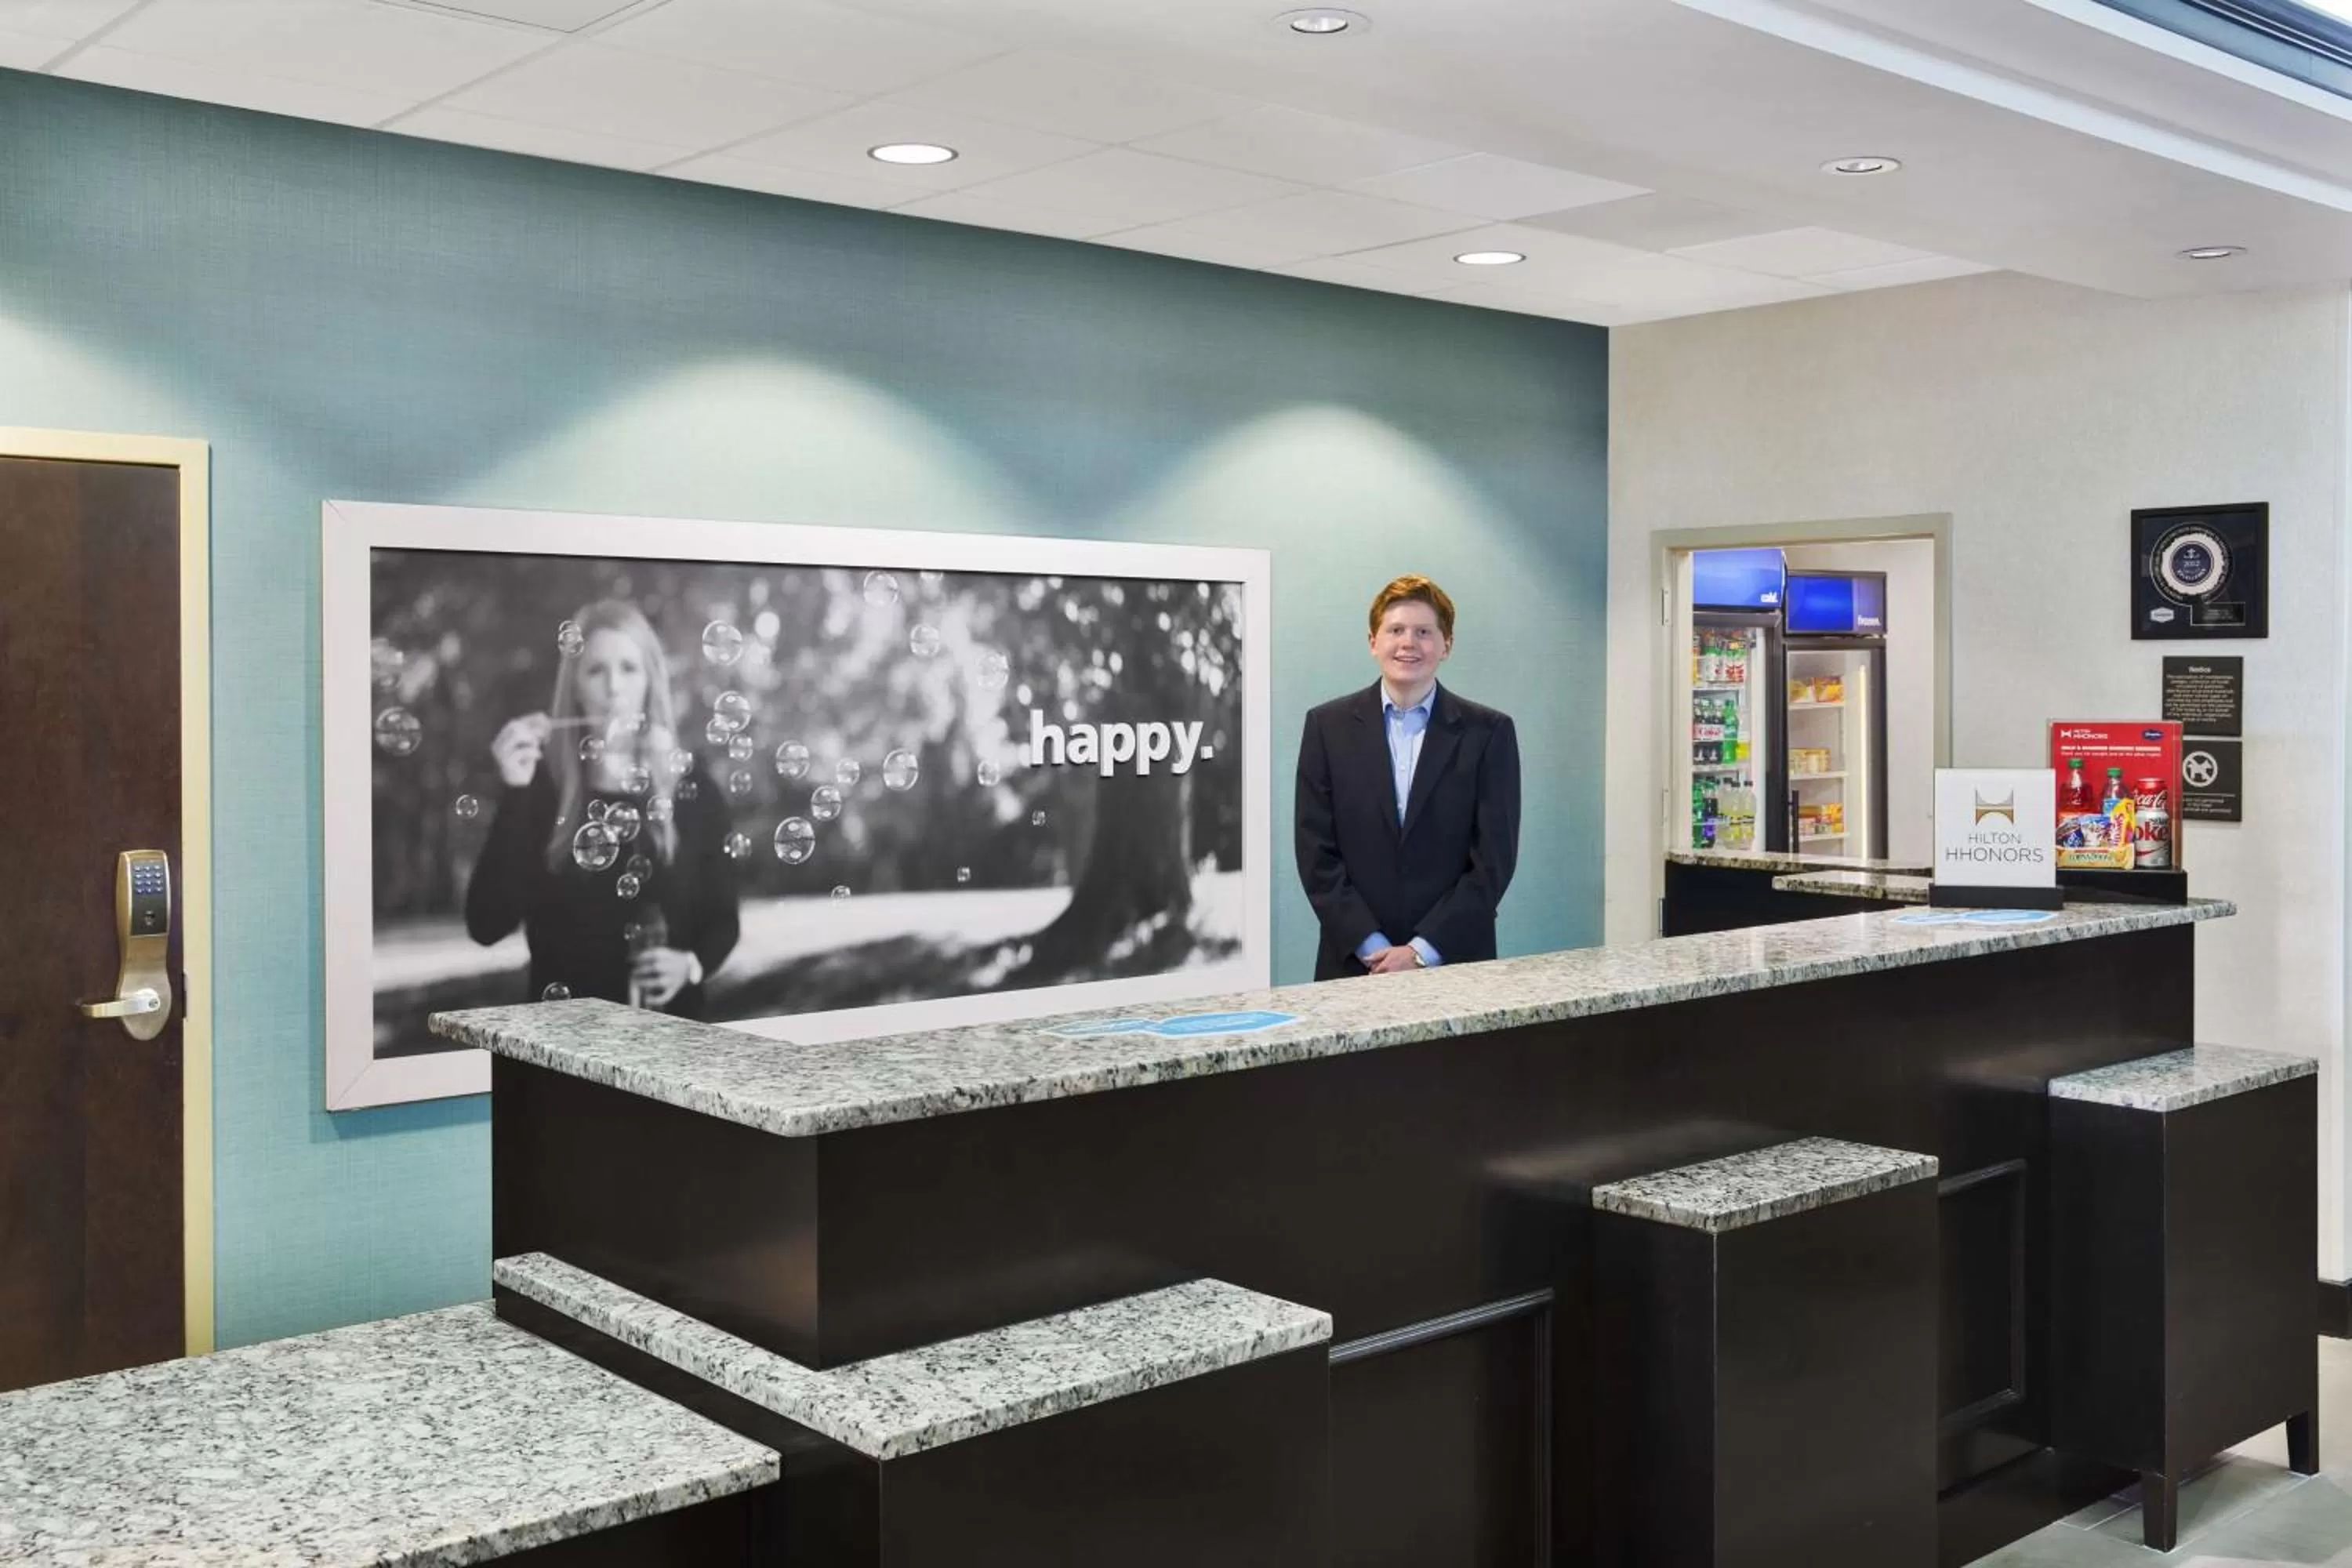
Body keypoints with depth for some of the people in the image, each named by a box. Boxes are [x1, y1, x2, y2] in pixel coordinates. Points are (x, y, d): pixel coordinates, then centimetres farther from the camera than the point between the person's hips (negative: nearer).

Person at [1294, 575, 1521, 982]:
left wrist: (1423, 951, -11)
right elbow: (1317, 853, 0)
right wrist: (1372, 947, -9)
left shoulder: (1489, 732, 1)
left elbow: (1494, 859, -3)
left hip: (1454, 963, 0)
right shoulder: (1328, 726, 3)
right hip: (1354, 964, 1)